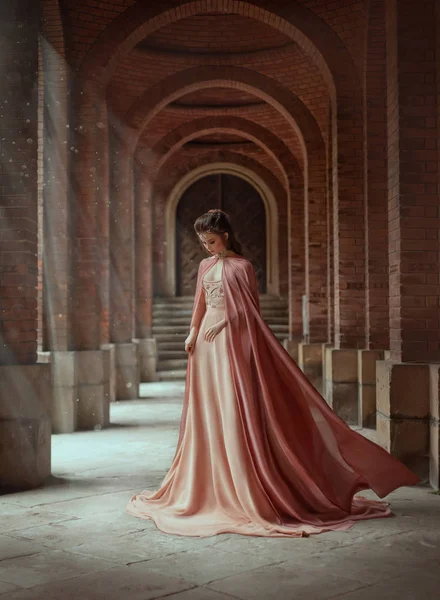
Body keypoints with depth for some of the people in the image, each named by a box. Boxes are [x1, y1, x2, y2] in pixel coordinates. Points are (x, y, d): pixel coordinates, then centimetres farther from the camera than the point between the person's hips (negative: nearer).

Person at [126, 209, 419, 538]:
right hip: (207, 343, 7)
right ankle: (212, 484, 19)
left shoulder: (241, 266, -5)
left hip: (232, 342, -7)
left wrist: (221, 323, -14)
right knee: (207, 411, 8)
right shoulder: (205, 266, 14)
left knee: (235, 411, -7)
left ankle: (244, 490, -1)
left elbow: (248, 310, -7)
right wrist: (193, 333, 11)